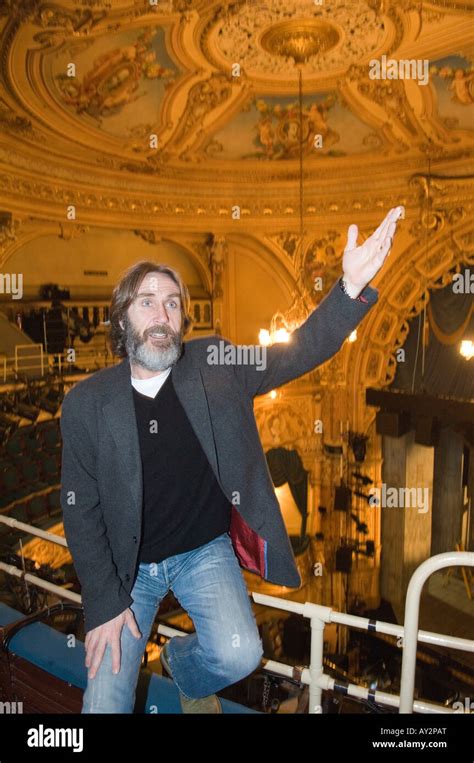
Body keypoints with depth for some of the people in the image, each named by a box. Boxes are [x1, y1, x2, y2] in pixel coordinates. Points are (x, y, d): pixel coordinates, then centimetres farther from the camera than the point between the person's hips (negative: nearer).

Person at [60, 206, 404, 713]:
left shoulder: (216, 365, -7)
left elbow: (300, 351, -6)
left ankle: (183, 664, 17)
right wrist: (104, 602, -10)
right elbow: (80, 509, -6)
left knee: (239, 655, -19)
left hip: (206, 551, 1)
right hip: (127, 566, 0)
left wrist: (353, 285, -22)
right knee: (104, 705, -5)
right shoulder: (86, 403, -10)